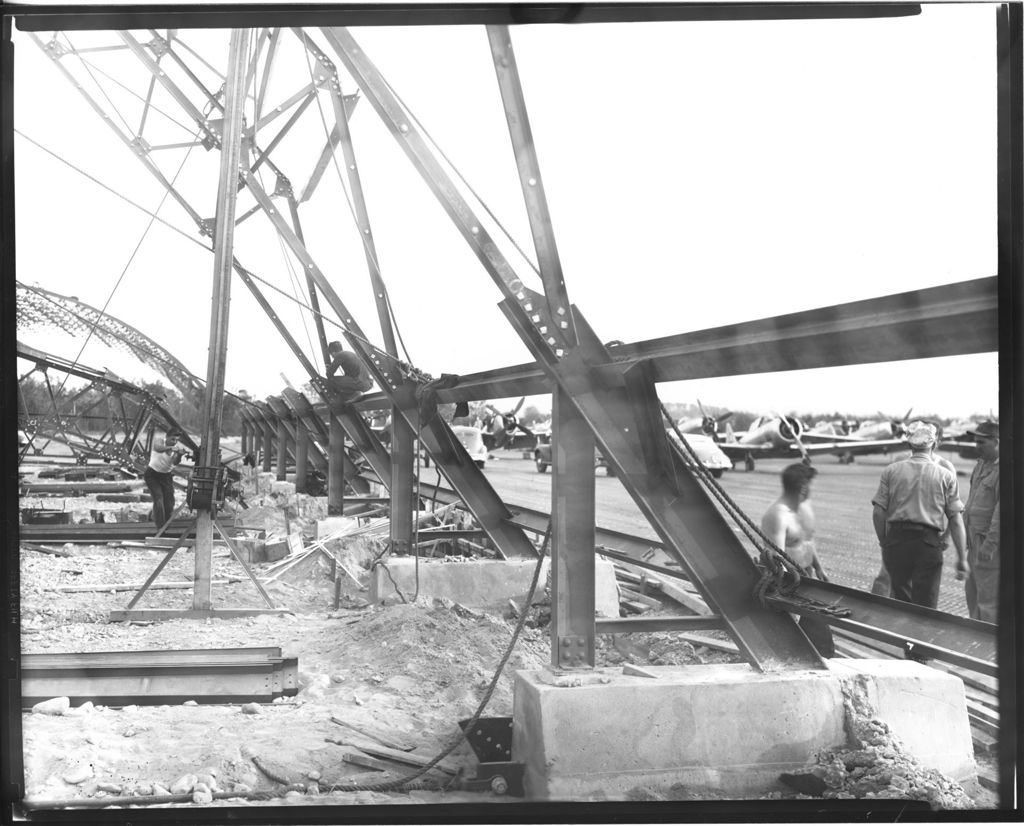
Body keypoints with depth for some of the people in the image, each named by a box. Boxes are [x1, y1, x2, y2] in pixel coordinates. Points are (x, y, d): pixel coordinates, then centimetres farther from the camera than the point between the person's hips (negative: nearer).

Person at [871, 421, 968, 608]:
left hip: (896, 539, 2)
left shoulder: (890, 471, 4)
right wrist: (962, 558, 4)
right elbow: (955, 521, 0)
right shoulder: (946, 476, 2)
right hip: (929, 543, -1)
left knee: (901, 600, 16)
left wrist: (884, 543, 13)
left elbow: (878, 513, 1)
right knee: (925, 606, 2)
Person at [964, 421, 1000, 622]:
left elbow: (1002, 511, -22)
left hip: (991, 544, -10)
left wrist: (990, 543, -23)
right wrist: (966, 534, 18)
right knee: (972, 590, 18)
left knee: (988, 598, -6)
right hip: (976, 540, 10)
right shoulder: (981, 464, 14)